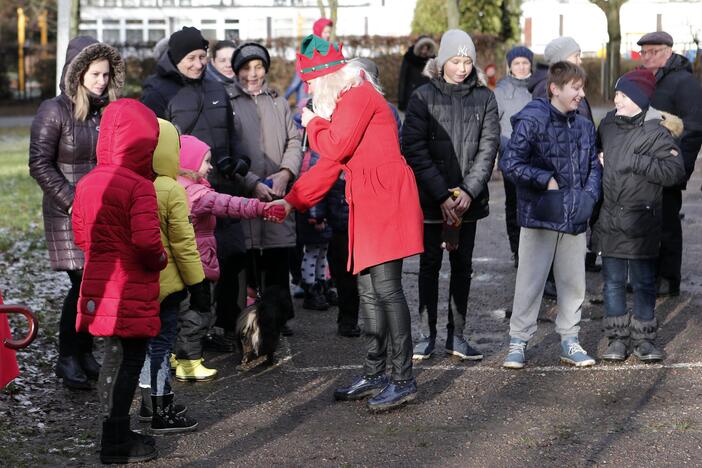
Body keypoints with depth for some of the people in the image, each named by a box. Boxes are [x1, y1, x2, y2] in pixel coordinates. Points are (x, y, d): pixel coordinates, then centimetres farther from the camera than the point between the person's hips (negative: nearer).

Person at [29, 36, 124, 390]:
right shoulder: (55, 112, -5)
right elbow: (40, 164, -7)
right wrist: (71, 202, -13)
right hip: (69, 215, -4)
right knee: (85, 283, -8)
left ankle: (85, 351, 17)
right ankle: (68, 358, 6)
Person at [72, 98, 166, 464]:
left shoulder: (86, 184, 5)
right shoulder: (140, 187, -18)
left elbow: (80, 235, 13)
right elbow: (146, 240, -25)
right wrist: (160, 260, -7)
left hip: (100, 284, 8)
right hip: (132, 292, -7)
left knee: (115, 357, 19)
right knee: (128, 361, 2)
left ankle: (115, 433, 28)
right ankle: (116, 444, 7)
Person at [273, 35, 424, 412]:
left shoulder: (360, 95, -8)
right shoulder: (345, 102, 21)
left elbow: (334, 148, -16)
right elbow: (328, 164, 23)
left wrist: (313, 123, 3)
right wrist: (291, 200, 19)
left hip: (386, 199, -10)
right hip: (366, 204, 10)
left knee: (386, 288, -11)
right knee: (369, 291, 11)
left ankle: (404, 380, -9)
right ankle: (374, 376, 18)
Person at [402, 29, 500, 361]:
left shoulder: (484, 97, 3)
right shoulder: (424, 97, -3)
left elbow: (488, 148, 0)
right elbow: (414, 149, -9)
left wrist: (468, 192, -12)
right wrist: (443, 196, -14)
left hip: (468, 198, 2)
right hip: (431, 197, -2)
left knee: (463, 265, 7)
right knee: (430, 263, 4)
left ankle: (456, 335, 14)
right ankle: (427, 334, 11)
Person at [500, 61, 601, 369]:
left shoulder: (585, 127, 9)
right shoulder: (532, 122, -11)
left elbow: (594, 166, 17)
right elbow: (509, 163, -15)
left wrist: (589, 195, 0)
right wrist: (546, 180, -16)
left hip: (574, 218, 6)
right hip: (539, 217, -6)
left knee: (573, 282, 11)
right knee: (530, 282, 0)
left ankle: (569, 341, 23)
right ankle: (518, 342, 10)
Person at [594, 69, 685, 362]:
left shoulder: (655, 132, -10)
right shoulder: (608, 125, 7)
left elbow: (675, 170, -19)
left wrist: (636, 161, -20)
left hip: (642, 223, -4)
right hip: (610, 221, 4)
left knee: (643, 282, 5)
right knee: (613, 281, 9)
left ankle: (644, 339, 15)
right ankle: (617, 338, 17)